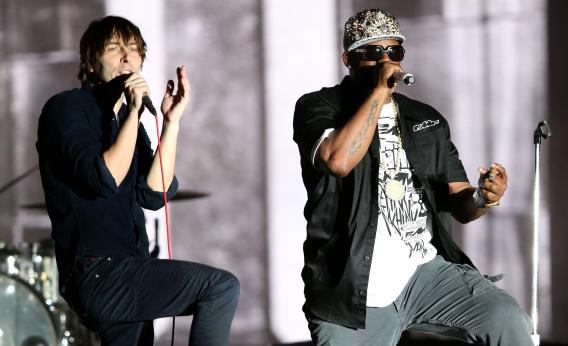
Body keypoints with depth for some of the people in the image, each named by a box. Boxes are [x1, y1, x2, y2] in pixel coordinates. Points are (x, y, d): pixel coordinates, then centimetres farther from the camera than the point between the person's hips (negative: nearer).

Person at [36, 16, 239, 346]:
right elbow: (105, 180, -19)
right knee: (221, 286, -17)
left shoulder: (127, 121, 18)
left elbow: (153, 195, 1)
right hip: (96, 273, -8)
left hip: (125, 277, 8)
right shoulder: (67, 108, -3)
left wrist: (172, 121, -5)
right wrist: (134, 113, -15)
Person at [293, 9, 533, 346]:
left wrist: (485, 197, -11)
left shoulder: (428, 120, 15)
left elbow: (459, 204, 13)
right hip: (352, 288, -3)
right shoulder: (318, 107, 1)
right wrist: (380, 90, -13)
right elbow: (339, 160, -22)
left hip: (426, 271, 3)